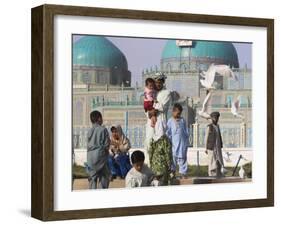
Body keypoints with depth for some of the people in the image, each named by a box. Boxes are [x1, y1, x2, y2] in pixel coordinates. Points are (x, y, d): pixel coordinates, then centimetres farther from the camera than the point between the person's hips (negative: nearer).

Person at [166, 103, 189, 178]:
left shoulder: (182, 120, 8)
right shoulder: (170, 121, -2)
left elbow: (185, 131, 13)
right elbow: (168, 133, -2)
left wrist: (186, 141, 9)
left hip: (183, 143, 3)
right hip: (174, 144, -3)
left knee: (182, 158, 4)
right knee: (173, 157, 4)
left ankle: (183, 173, 8)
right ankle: (172, 171, 18)